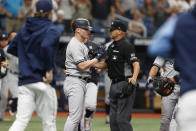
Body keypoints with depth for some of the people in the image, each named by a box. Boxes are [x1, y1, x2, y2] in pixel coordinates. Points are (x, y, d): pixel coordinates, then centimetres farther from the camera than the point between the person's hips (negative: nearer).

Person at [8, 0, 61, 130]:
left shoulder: (25, 29, 14)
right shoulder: (52, 30, -6)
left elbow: (11, 49, 19)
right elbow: (46, 47, -25)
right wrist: (49, 69, -17)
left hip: (24, 81, 5)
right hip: (43, 81, -5)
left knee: (21, 120, 0)